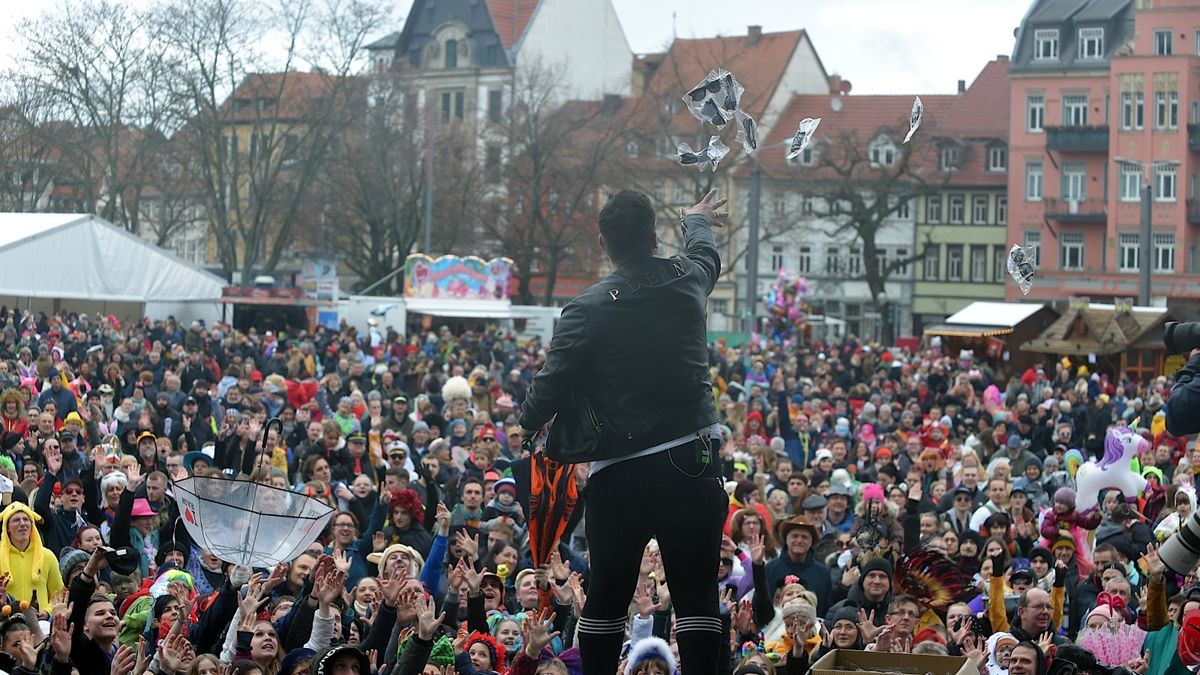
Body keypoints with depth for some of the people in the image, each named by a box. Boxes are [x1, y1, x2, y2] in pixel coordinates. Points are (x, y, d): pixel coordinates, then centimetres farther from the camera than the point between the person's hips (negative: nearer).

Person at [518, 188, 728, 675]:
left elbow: (552, 382, -8)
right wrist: (697, 220, 52)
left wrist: (528, 425, 14)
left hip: (620, 473, -2)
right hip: (692, 462, 2)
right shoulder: (687, 281, 5)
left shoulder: (586, 309, -7)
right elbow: (707, 252, 29)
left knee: (607, 597, 9)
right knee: (696, 595, 1)